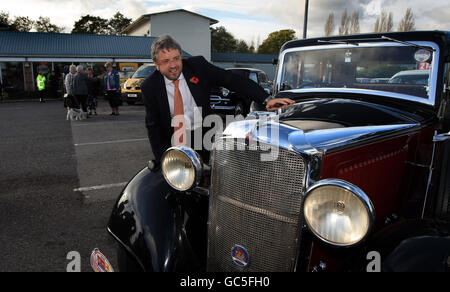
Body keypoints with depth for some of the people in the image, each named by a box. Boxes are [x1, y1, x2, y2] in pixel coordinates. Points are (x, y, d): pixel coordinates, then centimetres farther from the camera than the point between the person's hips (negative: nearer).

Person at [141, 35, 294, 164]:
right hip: (173, 141, 0)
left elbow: (231, 80, -7)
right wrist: (162, 160, -8)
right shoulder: (149, 87, -3)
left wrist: (266, 99, -18)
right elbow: (153, 125, 2)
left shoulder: (197, 66, -5)